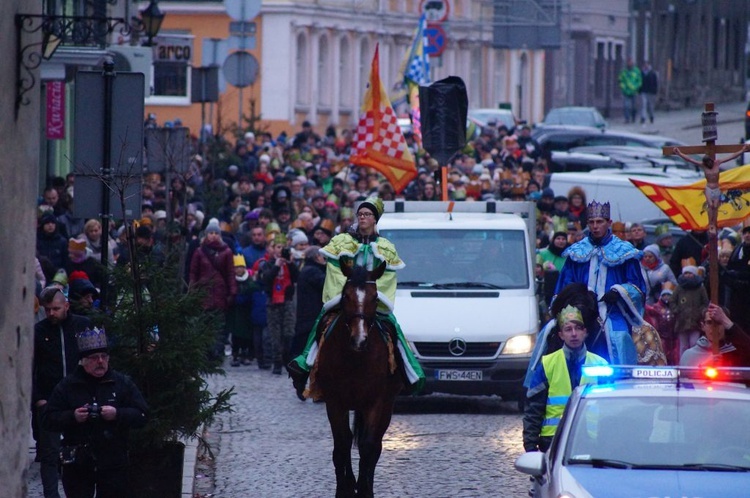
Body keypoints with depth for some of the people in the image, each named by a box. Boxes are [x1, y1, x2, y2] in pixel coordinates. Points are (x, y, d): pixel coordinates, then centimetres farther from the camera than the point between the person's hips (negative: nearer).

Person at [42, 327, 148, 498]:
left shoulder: (123, 383, 3)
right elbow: (48, 419, 1)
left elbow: (141, 415, -1)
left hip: (113, 463, -1)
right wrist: (72, 417, -17)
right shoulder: (67, 386, 3)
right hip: (77, 463, 1)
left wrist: (117, 414, -18)